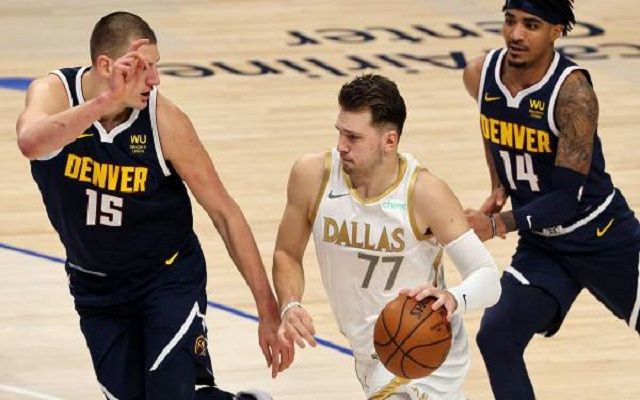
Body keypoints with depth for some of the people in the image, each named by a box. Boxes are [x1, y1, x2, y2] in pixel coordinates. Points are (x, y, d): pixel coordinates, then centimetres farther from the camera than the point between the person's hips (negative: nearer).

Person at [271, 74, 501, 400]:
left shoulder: (424, 194, -23)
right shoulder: (312, 176, -14)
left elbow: (487, 276, -23)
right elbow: (287, 254, 2)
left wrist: (454, 299, -45)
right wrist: (290, 307, -17)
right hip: (369, 356, 5)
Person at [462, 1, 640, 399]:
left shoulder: (573, 92, -28)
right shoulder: (480, 76, -10)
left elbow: (568, 197, -29)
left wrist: (498, 224, -34)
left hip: (603, 241, -5)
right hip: (541, 246, 5)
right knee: (495, 336, -15)